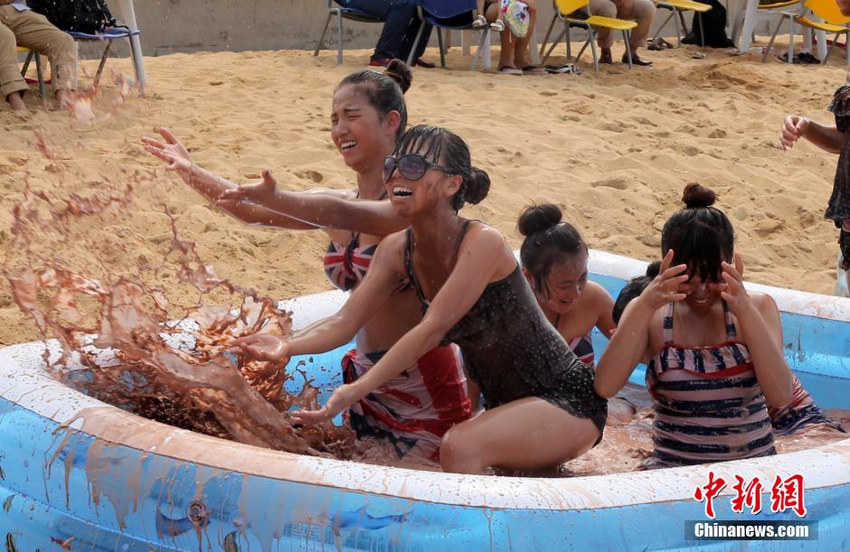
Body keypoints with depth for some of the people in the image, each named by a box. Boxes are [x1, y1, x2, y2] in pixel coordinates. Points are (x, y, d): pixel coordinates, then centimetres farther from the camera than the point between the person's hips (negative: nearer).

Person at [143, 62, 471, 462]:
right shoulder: (340, 204, 6)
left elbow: (346, 215, -36)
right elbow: (250, 210, -3)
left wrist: (277, 200, -50)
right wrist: (192, 171, -17)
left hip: (425, 381, -7)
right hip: (366, 376, 7)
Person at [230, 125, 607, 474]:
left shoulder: (482, 244, -24)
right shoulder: (397, 250, -1)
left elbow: (432, 329, -29)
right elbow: (346, 320, -6)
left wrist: (356, 390, -35)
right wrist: (288, 347, -27)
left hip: (568, 401, -8)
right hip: (508, 404, 8)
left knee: (459, 446, -30)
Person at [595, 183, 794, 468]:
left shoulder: (758, 308, 1)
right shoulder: (651, 316, 1)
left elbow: (781, 395, -13)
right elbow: (605, 387, -15)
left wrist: (746, 311, -22)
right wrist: (644, 307, -23)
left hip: (753, 465, 1)